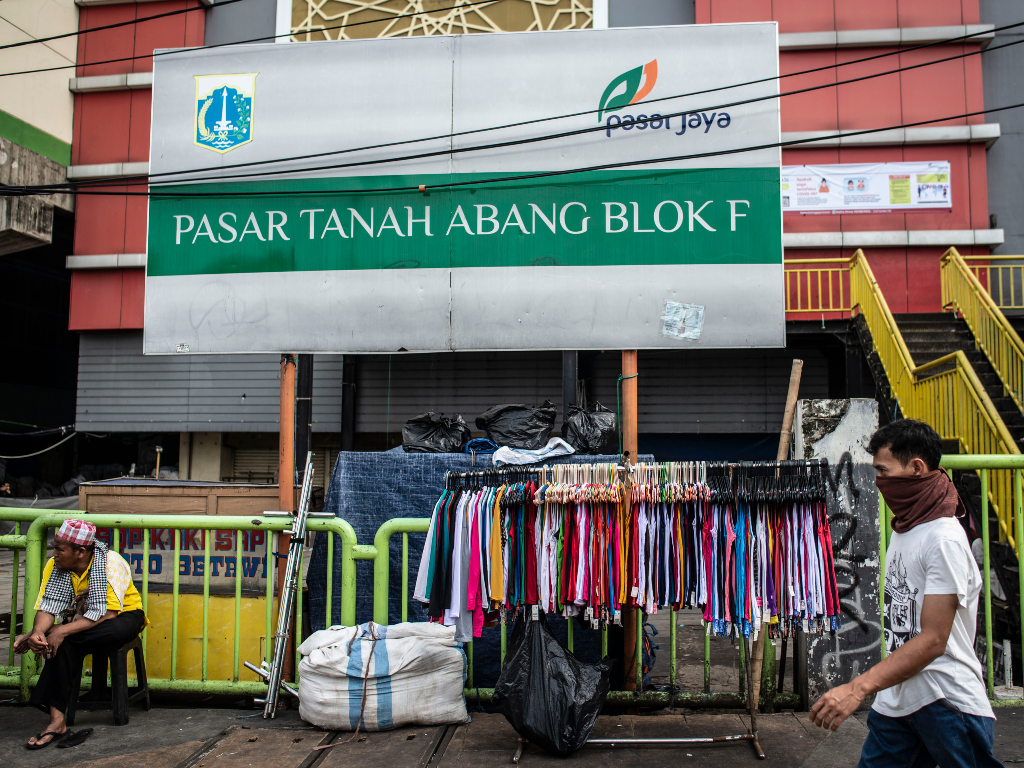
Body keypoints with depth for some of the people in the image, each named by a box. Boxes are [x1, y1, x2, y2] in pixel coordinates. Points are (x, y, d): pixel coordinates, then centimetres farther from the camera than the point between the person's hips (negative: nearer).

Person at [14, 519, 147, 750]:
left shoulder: (111, 563, -25)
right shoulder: (55, 566, -7)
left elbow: (106, 615, -31)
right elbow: (48, 608, -12)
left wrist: (62, 631, -38)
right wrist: (38, 631, -34)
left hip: (123, 615, -5)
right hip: (81, 621, 5)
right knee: (65, 645, -27)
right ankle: (56, 720, -23)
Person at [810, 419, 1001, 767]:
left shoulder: (944, 539, -17)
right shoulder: (902, 529, 11)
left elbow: (933, 640, -22)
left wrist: (858, 688, -28)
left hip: (947, 704, -8)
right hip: (895, 699, 8)